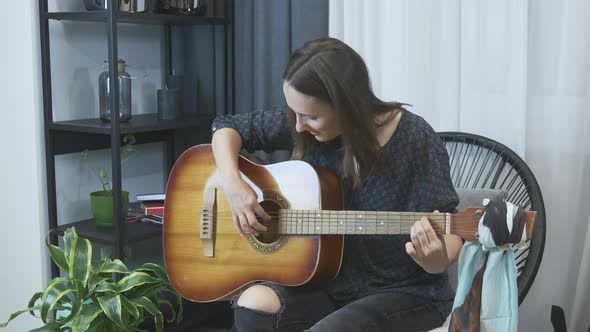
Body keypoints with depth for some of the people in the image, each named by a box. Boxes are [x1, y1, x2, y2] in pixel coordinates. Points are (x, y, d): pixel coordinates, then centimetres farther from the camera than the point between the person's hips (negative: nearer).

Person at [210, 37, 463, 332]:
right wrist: (233, 184, -12)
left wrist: (436, 260, -36)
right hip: (331, 282, 4)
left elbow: (450, 234, -12)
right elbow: (228, 126, 7)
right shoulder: (304, 129, -5)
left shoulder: (415, 141, -17)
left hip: (406, 292, -4)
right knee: (253, 303, -23)